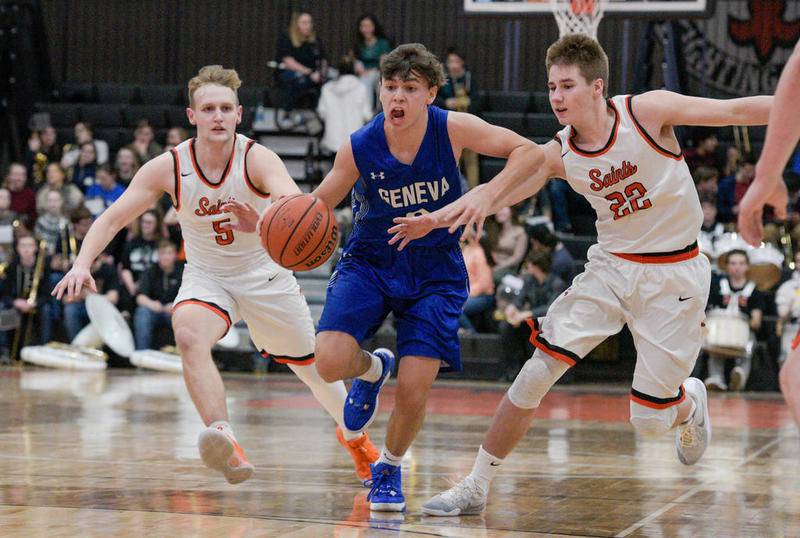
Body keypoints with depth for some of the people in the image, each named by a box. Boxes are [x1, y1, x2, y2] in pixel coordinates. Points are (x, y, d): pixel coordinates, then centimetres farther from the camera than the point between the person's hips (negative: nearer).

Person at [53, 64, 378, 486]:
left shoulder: (257, 159, -24)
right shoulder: (168, 167, -17)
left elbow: (294, 200, -44)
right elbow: (113, 218, -18)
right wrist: (82, 263, -37)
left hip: (265, 275, -1)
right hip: (206, 276, 1)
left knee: (312, 366, 14)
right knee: (189, 335, -33)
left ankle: (353, 435, 43)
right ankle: (223, 438, -45)